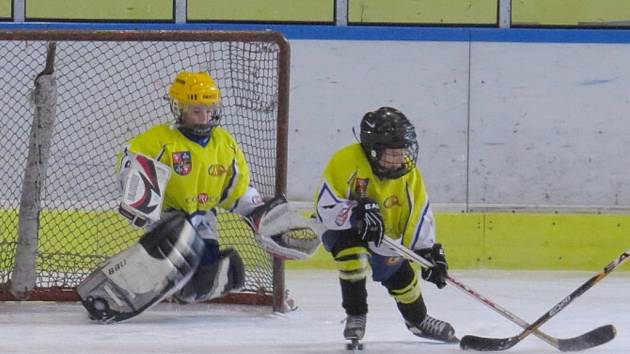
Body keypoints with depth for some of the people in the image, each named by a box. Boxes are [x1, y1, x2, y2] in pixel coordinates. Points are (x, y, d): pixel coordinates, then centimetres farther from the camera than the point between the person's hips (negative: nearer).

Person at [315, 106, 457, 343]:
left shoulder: (408, 171, -15)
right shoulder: (345, 162, -31)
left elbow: (419, 214, -11)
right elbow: (324, 208, -32)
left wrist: (429, 250, -21)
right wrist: (357, 212, -48)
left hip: (385, 235, 5)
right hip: (341, 229, -5)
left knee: (400, 276, 10)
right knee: (352, 252, -34)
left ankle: (418, 319, 41)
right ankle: (355, 315, -15)